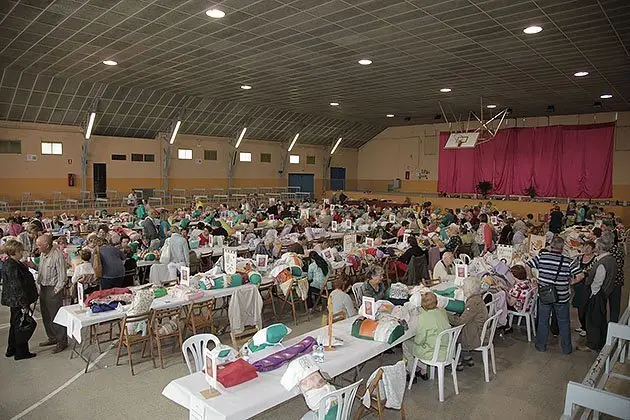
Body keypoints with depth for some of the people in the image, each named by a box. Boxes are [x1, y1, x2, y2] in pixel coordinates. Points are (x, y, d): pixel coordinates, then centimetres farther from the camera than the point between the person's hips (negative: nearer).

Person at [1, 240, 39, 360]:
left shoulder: (7, 263, 7)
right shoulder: (13, 267, -25)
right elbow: (17, 286, -24)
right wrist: (24, 303, -21)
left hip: (13, 300, 11)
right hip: (18, 300, -11)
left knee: (15, 324, 21)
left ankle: (11, 350, 34)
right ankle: (21, 352, 14)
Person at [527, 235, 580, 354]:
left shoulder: (541, 256, -12)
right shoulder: (569, 261, -13)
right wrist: (570, 283, 7)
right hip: (562, 297, 0)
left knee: (543, 322, 17)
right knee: (564, 323, 18)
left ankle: (541, 346, 29)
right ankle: (567, 348, 31)